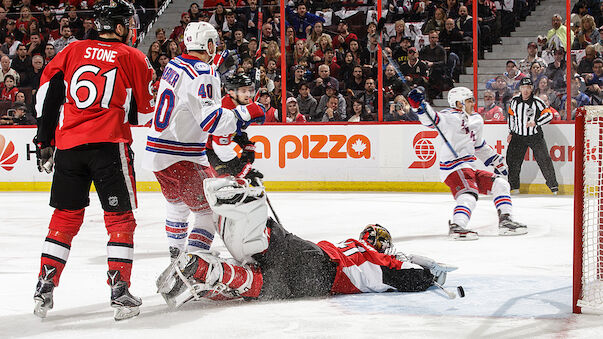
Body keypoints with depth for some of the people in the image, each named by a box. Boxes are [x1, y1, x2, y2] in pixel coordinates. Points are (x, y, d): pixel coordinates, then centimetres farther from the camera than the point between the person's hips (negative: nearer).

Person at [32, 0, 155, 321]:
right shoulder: (134, 58, 4)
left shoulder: (73, 50, 12)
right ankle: (120, 292, -1)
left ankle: (44, 289, 9)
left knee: (65, 217, 13)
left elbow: (47, 93, 8)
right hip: (109, 144, -4)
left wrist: (45, 141, 13)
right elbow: (144, 113, 7)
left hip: (68, 143, 4)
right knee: (120, 218, 5)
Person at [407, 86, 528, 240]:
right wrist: (420, 106, -44)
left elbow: (480, 145, 32)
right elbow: (433, 119, -26)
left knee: (500, 184, 9)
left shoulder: (476, 119, 20)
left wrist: (497, 161, 33)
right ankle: (457, 227, -41)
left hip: (470, 167, 9)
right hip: (453, 167, -9)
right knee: (469, 194, -30)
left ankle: (505, 222, 10)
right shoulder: (452, 117, -8)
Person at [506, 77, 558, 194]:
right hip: (518, 136, 3)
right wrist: (511, 132, 14)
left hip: (535, 136, -3)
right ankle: (513, 186, 17)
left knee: (544, 160, -8)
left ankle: (553, 185, 4)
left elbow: (549, 115, -15)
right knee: (512, 160, 1)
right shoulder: (514, 101, 0)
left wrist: (536, 122, -27)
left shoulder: (537, 102, -12)